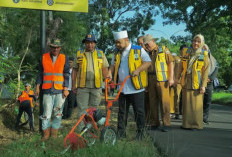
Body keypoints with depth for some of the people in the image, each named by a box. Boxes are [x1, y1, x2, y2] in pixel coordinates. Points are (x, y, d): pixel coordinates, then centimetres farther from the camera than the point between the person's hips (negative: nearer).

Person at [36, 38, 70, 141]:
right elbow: (40, 74, 12)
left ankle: (54, 134, 11)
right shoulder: (44, 58, 8)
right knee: (47, 113, -3)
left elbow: (66, 75, 4)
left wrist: (66, 89, -3)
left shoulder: (64, 59, 6)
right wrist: (37, 87, 6)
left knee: (58, 113, 2)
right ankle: (46, 134, 5)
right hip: (47, 90, 0)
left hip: (60, 91, 0)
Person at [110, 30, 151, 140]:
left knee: (139, 111, 2)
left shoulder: (138, 50, -3)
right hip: (122, 87, 5)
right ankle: (121, 132, 17)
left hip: (136, 87, -5)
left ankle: (140, 132, 13)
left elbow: (148, 62, -4)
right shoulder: (117, 52, 14)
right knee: (122, 111, 10)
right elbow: (113, 65, 24)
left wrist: (138, 70, -18)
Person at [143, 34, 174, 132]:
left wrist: (171, 78, -9)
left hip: (162, 79, -5)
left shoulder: (164, 50, 5)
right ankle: (154, 123, 15)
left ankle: (166, 124, -2)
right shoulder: (148, 53, 18)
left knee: (164, 102, -7)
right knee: (152, 102, 6)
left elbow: (170, 63, 0)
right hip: (151, 80, 5)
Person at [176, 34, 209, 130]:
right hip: (186, 82, 3)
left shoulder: (204, 54, -2)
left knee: (196, 104, -2)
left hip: (197, 83, -3)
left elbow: (205, 71, -4)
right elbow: (182, 67, 15)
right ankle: (186, 123, 16)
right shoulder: (186, 52, 7)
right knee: (186, 103, 7)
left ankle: (197, 124, 7)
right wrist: (177, 78, 13)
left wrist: (203, 85, -10)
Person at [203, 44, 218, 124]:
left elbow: (216, 70, 7)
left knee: (207, 102, 1)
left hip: (209, 83, 3)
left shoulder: (213, 60, 17)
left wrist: (210, 78, -11)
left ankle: (205, 118, 6)